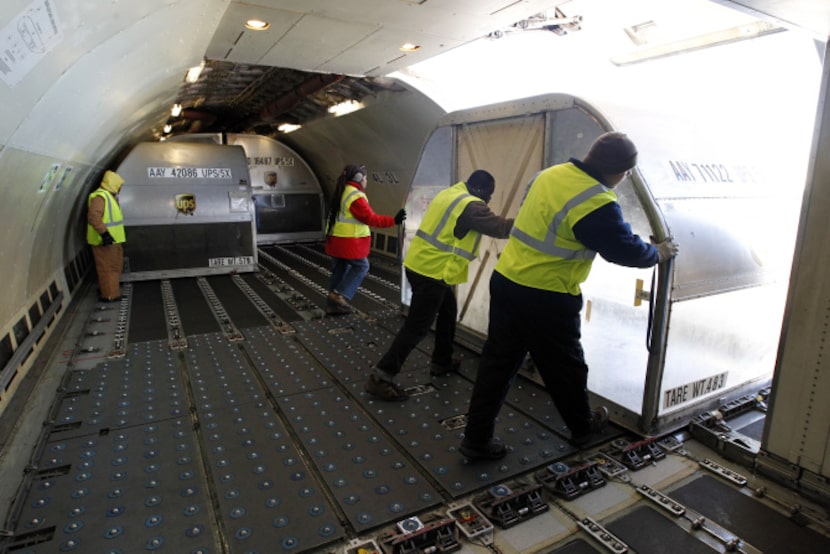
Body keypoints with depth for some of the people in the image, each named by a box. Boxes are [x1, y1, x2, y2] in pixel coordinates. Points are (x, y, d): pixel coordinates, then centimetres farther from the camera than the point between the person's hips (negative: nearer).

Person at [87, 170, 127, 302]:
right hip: (105, 241, -10)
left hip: (113, 239, 10)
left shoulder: (109, 195, 16)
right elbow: (94, 217, -28)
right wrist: (104, 233, -31)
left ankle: (105, 289, 33)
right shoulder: (99, 196, -17)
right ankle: (109, 295, 2)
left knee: (114, 265, 20)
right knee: (107, 267, -4)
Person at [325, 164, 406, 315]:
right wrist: (393, 220, -18)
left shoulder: (342, 192, 15)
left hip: (336, 239, 9)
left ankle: (332, 304, 19)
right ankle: (340, 295, -2)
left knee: (340, 270, 14)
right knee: (361, 266, 4)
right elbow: (370, 218, -18)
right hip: (349, 241, -9)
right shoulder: (356, 196, -16)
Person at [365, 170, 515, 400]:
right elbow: (500, 227, -12)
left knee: (448, 312, 23)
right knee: (417, 328, -5)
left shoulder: (450, 193, 14)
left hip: (420, 264, 10)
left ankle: (441, 362, 35)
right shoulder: (471, 206, -14)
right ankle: (381, 377, -2)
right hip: (431, 272, -10)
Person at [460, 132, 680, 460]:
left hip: (505, 281, 7)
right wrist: (658, 253, 14)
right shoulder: (596, 204, -18)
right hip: (546, 298, -7)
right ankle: (583, 427, 43)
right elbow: (626, 250, -6)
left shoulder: (551, 173, 7)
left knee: (498, 363, 14)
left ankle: (477, 438, 23)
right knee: (565, 367, 17)